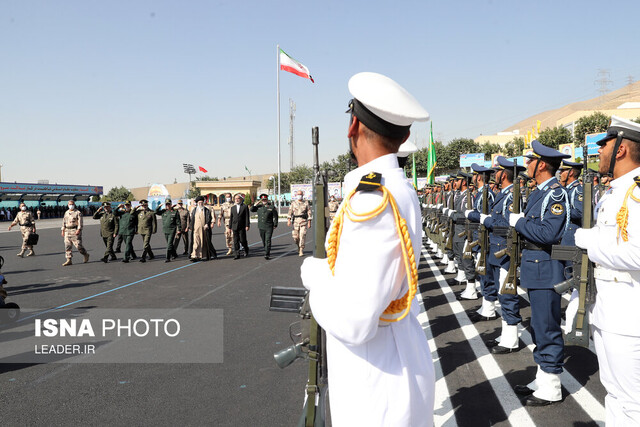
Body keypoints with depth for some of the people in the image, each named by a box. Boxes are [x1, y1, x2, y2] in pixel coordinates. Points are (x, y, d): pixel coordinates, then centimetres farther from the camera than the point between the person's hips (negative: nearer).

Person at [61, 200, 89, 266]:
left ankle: (86, 255, 16)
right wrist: (63, 230, 14)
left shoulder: (78, 213, -4)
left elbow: (80, 222, -11)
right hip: (67, 231, 6)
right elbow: (64, 222, 21)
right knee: (67, 246, 0)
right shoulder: (66, 213, 16)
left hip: (75, 231, -6)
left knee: (78, 245, -6)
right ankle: (69, 260, 1)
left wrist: (79, 230, -22)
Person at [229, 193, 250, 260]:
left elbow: (247, 217, -4)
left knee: (242, 240, -2)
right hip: (235, 227, 3)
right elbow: (231, 218, 12)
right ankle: (236, 254, 3)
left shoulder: (245, 207, 0)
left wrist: (247, 226, -12)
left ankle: (246, 250, 26)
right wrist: (230, 227, 8)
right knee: (235, 241, 0)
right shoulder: (233, 208, 12)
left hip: (242, 227, -3)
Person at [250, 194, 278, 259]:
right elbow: (252, 210, 6)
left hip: (269, 227, -4)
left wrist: (275, 225, -2)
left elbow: (275, 217, 2)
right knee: (263, 241, 12)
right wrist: (256, 204, -1)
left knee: (268, 240, -10)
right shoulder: (259, 206, 9)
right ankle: (267, 252, 30)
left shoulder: (271, 207, -1)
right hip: (261, 227, 4)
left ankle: (267, 254, -9)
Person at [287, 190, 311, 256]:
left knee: (302, 236, -11)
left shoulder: (306, 203, 5)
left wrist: (309, 222, -2)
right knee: (295, 237, 1)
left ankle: (301, 251, -7)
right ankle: (299, 246, 31)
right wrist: (289, 220, -10)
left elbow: (309, 212, 4)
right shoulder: (293, 203, 8)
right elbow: (290, 212, 3)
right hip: (296, 221, 2)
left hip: (303, 221, -2)